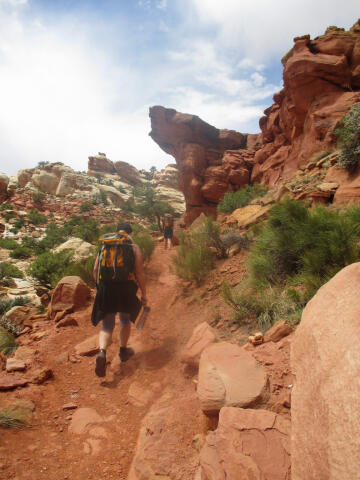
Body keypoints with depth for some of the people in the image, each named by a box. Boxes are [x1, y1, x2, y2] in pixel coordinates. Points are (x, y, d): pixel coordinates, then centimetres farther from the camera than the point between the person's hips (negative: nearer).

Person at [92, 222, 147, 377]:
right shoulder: (134, 248, 0)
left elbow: (95, 270, 7)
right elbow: (139, 273, -6)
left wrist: (100, 287, 20)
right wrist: (144, 295, 0)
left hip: (106, 288, 2)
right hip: (126, 288, -2)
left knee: (107, 325, 8)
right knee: (125, 319, 23)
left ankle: (102, 353, -17)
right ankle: (123, 351, 36)